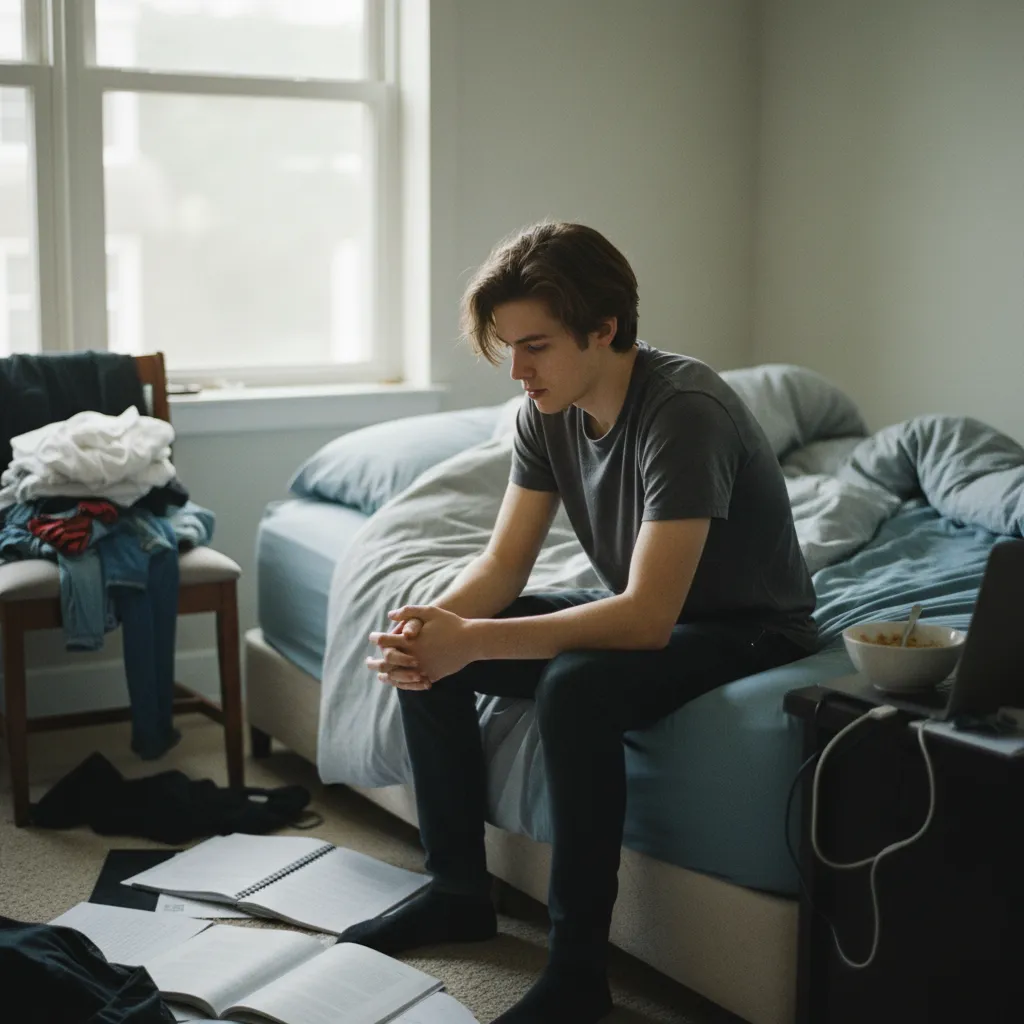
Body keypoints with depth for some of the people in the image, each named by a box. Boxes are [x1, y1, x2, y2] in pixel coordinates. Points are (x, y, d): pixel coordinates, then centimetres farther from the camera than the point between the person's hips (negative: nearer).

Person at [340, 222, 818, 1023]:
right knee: (424, 652, -4)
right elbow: (503, 565, -4)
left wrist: (469, 642, -39)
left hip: (749, 628, -8)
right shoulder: (547, 414, -6)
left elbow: (646, 619, -35)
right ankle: (459, 892, 10)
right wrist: (433, 626, -26)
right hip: (642, 614, 8)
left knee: (576, 685, -36)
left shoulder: (685, 410, -30)